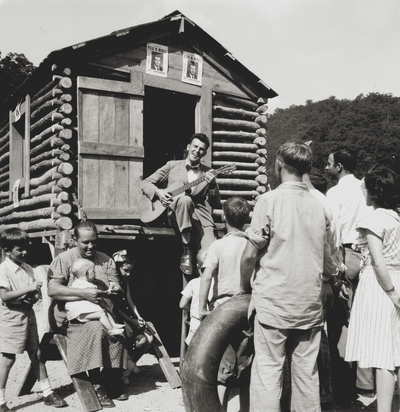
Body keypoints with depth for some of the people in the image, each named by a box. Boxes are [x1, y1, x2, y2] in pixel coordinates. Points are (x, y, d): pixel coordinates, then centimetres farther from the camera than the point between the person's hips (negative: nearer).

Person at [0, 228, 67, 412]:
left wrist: (33, 297, -8)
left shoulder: (28, 269, 9)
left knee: (36, 354, 12)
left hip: (28, 313, 7)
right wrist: (28, 289, -25)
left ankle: (47, 393, 20)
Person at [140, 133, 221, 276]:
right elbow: (145, 183, 12)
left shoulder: (208, 173, 15)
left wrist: (212, 186, -10)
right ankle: (186, 251, -26)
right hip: (175, 214, 0)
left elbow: (216, 204, 10)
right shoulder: (172, 166, 13)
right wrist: (158, 191, -9)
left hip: (200, 216, 0)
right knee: (185, 199, -37)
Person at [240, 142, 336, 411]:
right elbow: (327, 257, 11)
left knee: (268, 373, 2)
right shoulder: (318, 205, 7)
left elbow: (250, 254, -10)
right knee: (307, 374, 12)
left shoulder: (270, 200, -8)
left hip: (274, 301, -5)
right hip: (311, 304, 5)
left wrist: (245, 286, 5)